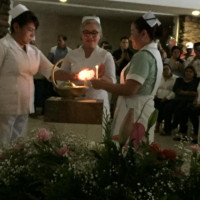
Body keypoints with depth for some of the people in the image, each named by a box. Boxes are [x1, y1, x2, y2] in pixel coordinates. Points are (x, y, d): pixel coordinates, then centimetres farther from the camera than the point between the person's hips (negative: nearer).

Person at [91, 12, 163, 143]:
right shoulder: (154, 53, 15)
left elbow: (129, 90, -21)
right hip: (145, 107, 10)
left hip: (134, 110, -10)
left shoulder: (143, 55, -15)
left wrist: (102, 85, -10)